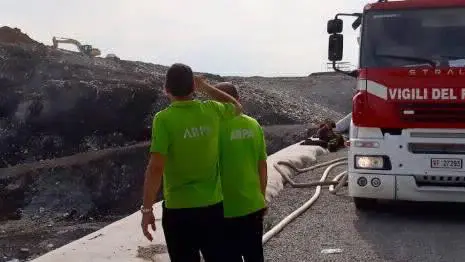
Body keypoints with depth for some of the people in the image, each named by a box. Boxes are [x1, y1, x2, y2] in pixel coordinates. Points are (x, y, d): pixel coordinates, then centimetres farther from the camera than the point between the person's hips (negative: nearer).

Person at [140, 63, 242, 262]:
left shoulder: (164, 119, -14)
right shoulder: (211, 111, -2)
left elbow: (156, 167, -19)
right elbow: (237, 107, 22)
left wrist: (147, 209, -13)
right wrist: (206, 87, 23)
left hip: (179, 209, -3)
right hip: (213, 206, 4)